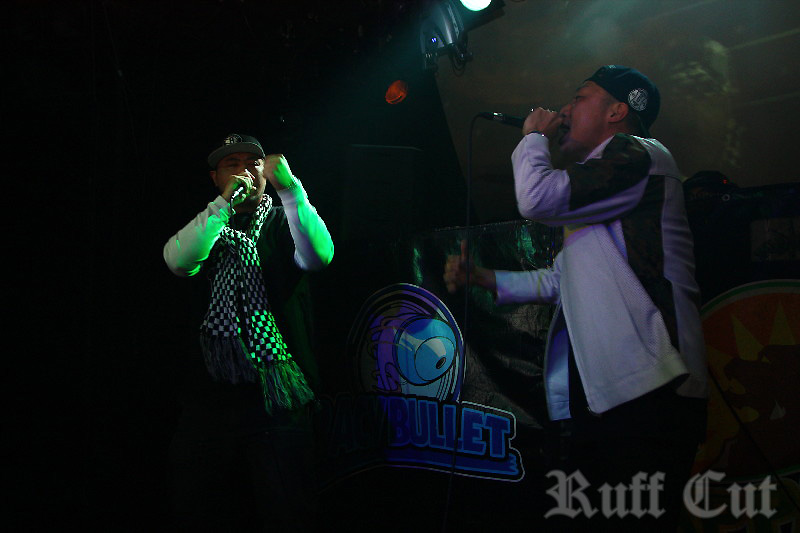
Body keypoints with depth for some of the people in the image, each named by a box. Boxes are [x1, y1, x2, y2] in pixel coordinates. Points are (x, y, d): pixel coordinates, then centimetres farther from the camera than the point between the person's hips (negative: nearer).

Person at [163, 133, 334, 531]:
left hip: (276, 392, -2)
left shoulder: (283, 223, 9)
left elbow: (318, 255, -13)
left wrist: (289, 187, -22)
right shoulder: (204, 227, 14)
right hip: (209, 391, 2)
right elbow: (179, 260, -9)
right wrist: (225, 202, -13)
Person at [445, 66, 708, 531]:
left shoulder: (639, 154, -3)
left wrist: (535, 137, 2)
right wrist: (483, 278, 25)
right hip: (601, 397, 10)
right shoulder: (600, 190, 29)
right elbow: (561, 280, 32)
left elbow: (538, 197, -16)